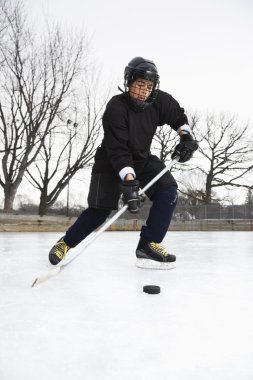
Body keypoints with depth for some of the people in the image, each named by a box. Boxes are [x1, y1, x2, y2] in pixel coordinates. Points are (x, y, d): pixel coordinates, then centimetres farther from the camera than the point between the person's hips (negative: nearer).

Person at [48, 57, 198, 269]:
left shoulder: (160, 101, -13)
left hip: (143, 159, 5)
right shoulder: (116, 107, -28)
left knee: (168, 192, -15)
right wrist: (129, 181, -44)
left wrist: (186, 137, -8)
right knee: (101, 209, -8)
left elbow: (179, 116, 9)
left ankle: (148, 244, -10)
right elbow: (118, 151, -34)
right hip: (110, 162, -5)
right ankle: (65, 243, 15)